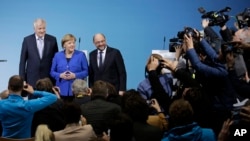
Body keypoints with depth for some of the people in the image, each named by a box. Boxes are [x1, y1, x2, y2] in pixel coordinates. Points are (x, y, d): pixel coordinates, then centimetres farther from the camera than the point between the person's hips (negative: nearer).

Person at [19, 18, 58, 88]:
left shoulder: (52, 40, 2)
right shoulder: (27, 40, 2)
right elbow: (22, 61, 4)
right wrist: (22, 78, 0)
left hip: (48, 78, 0)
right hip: (32, 79, 0)